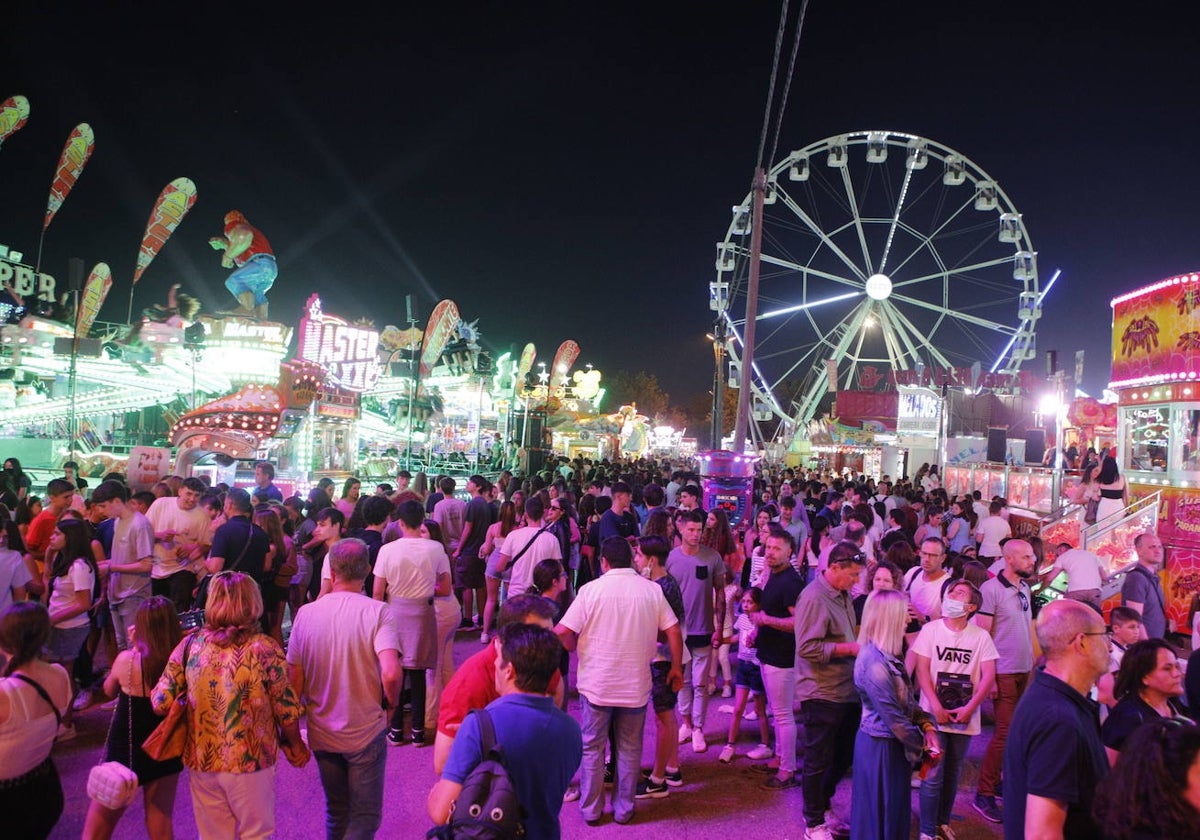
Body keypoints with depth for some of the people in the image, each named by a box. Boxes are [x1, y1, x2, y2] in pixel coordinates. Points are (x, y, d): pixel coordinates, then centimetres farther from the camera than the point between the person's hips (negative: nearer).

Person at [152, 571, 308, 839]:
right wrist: (294, 744, 6)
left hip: (200, 761, 3)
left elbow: (161, 702, -7)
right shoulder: (264, 649, -16)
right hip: (251, 762, -3)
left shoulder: (189, 645, -8)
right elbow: (287, 709, -12)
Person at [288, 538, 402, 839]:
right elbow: (391, 674, -26)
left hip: (322, 734, 4)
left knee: (335, 813, 23)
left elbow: (295, 681, -2)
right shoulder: (377, 612, -16)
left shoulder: (306, 613, -7)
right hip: (366, 733, -4)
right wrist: (392, 702, -5)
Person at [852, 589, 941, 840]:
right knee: (881, 813, 8)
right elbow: (895, 719, -22)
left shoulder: (889, 655, 4)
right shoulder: (875, 663, -27)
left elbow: (908, 699, 10)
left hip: (892, 744, 9)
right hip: (881, 747, -9)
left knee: (895, 810, 21)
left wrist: (927, 727, -5)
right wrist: (923, 748, -9)